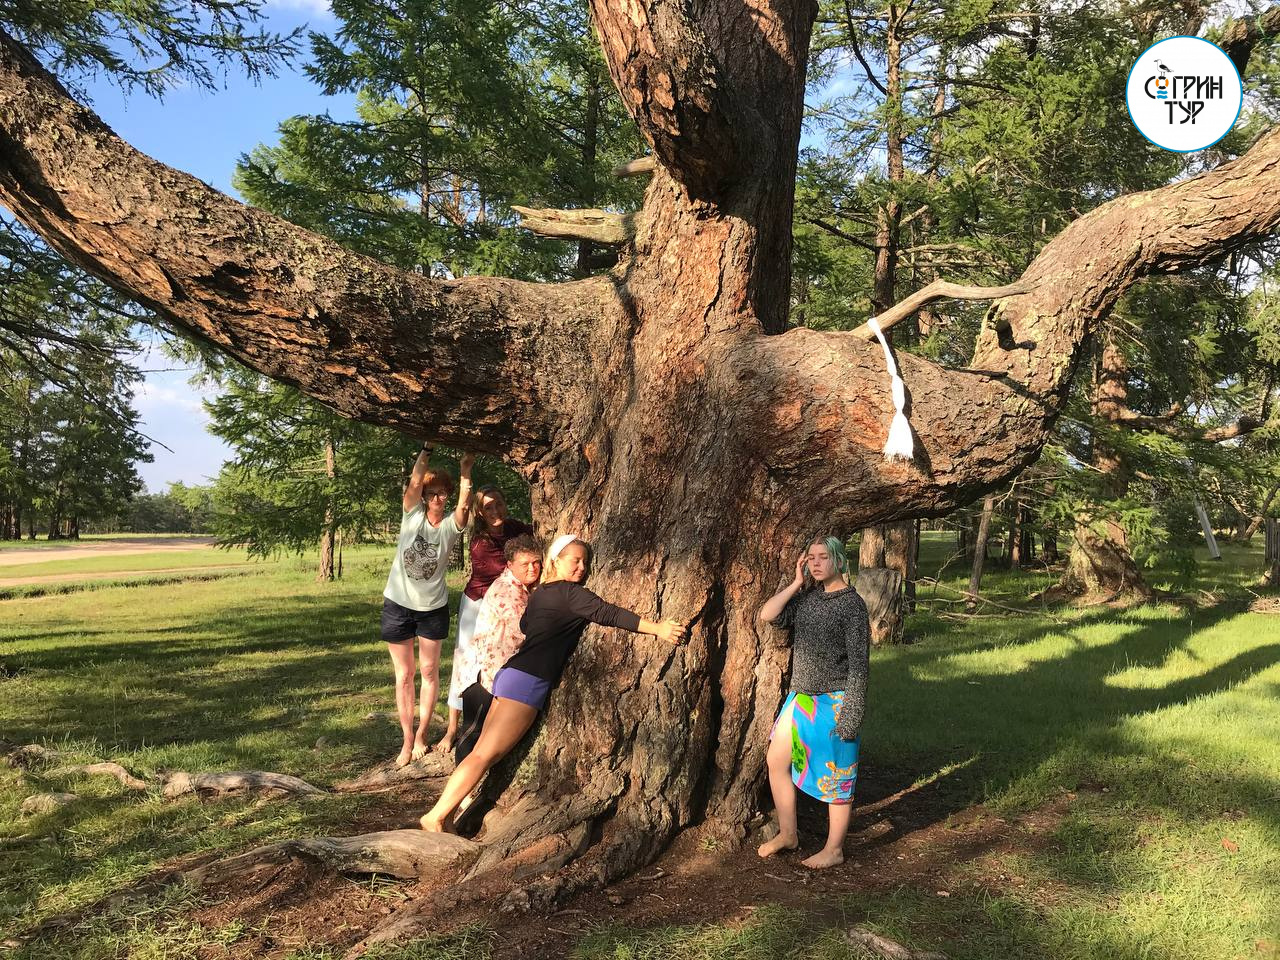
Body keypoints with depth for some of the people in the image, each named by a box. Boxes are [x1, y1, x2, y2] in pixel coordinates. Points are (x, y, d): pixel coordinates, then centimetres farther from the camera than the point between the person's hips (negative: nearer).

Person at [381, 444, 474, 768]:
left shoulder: (450, 525, -6)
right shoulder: (413, 515, -6)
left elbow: (464, 505, -26)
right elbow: (415, 480, -20)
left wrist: (466, 471, -33)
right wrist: (427, 448, -28)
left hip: (433, 608, 0)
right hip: (398, 604, 0)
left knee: (429, 671, 8)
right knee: (404, 674, 6)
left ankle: (421, 735, 21)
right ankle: (407, 740, 14)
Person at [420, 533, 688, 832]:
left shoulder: (540, 593, 21)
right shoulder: (569, 592, -6)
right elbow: (608, 614, -17)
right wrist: (657, 628, -20)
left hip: (511, 674, 9)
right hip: (528, 681, -9)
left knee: (482, 751, 7)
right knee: (485, 755, -9)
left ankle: (446, 812, 6)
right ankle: (435, 817, -7)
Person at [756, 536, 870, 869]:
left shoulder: (851, 604, -14)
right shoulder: (807, 596, 5)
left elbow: (858, 663, -14)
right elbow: (767, 615, -3)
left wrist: (850, 716, -17)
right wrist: (797, 583, -7)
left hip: (833, 701, -7)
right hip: (801, 697, 7)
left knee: (835, 776, 6)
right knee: (776, 760, 11)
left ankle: (834, 849, 21)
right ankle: (787, 835, 28)